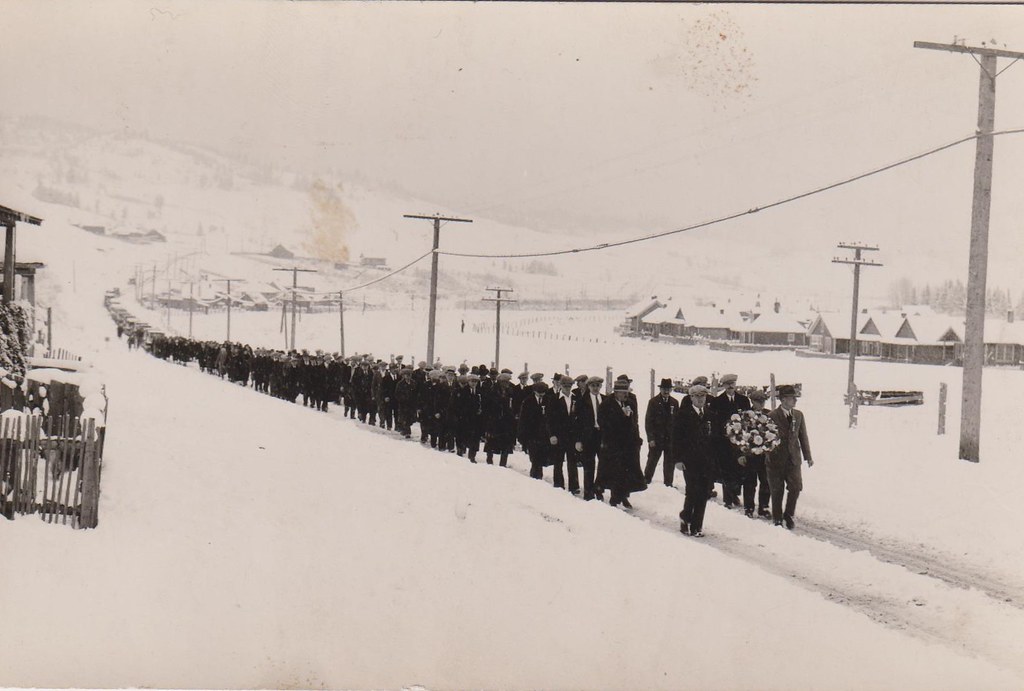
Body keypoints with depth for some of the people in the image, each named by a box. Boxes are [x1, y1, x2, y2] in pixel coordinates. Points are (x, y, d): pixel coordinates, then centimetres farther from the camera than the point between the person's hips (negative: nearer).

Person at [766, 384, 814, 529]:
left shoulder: (798, 415, 5)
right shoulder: (772, 416, -10)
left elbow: (803, 436, 9)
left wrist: (808, 456, 9)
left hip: (793, 458, 3)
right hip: (776, 459, -3)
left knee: (796, 487, -4)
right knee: (777, 490, 6)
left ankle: (789, 514, 17)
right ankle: (777, 518, 21)